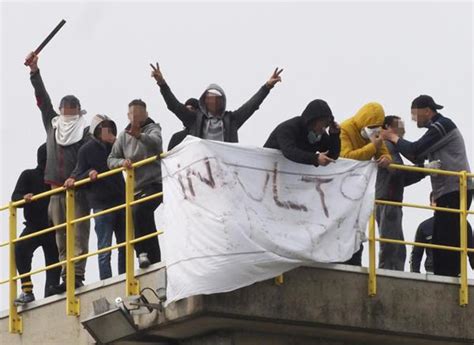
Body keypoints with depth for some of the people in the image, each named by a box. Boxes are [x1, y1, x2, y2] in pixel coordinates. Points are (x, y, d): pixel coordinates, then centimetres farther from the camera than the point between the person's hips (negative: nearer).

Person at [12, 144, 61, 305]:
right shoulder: (29, 175, 4)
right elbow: (15, 197, -5)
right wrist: (24, 198, -27)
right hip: (34, 226, -2)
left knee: (53, 268, -3)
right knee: (20, 249, -28)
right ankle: (27, 290, -27)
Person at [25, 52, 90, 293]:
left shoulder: (85, 130, 2)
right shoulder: (53, 124, 18)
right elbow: (42, 100, 15)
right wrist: (34, 72, 9)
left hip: (76, 188, -5)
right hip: (56, 188, 5)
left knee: (78, 233, -10)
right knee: (61, 236, 1)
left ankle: (77, 275, -17)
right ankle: (67, 277, -1)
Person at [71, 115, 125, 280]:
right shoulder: (87, 150, 0)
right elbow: (78, 178, -1)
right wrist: (89, 174, -20)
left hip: (120, 200, 5)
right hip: (101, 203, -5)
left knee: (125, 246, 7)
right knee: (104, 248, -5)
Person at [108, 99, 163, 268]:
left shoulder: (152, 128, -3)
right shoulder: (123, 136, 12)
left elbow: (155, 141, -28)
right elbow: (111, 159, 11)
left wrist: (140, 136, -48)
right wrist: (122, 162, -12)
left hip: (154, 183, -6)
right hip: (135, 187, 6)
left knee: (139, 211, -30)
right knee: (147, 224, 8)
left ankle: (143, 252, -25)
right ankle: (154, 260, 15)